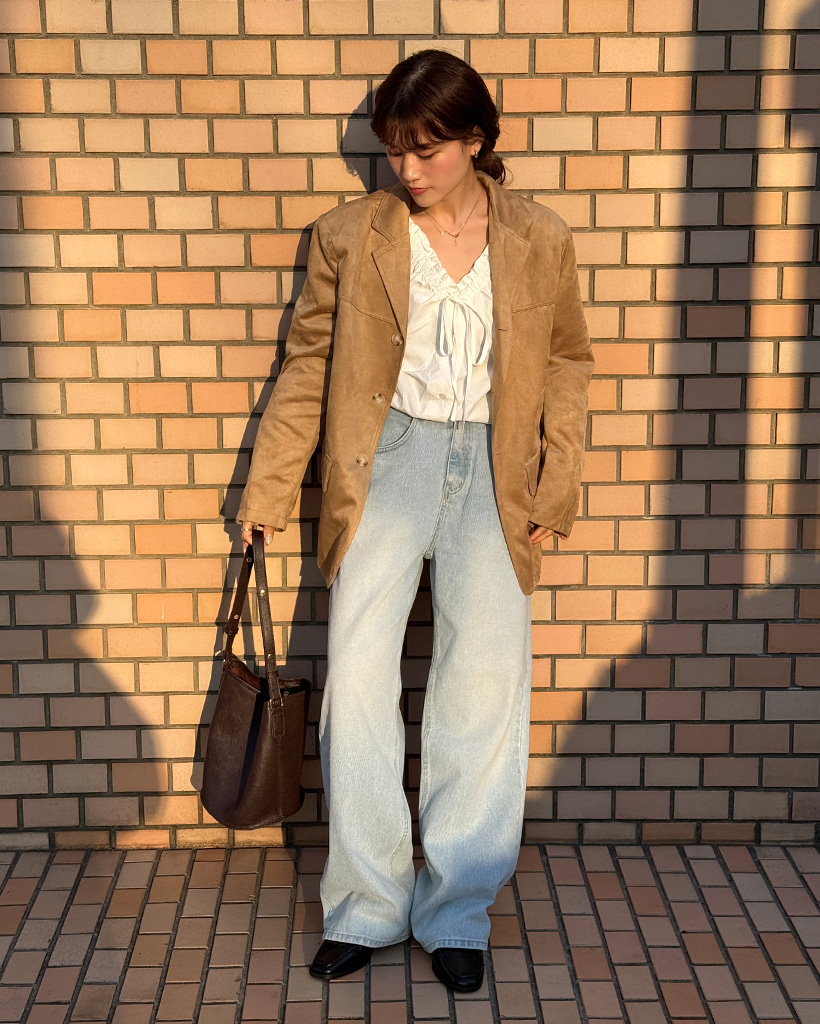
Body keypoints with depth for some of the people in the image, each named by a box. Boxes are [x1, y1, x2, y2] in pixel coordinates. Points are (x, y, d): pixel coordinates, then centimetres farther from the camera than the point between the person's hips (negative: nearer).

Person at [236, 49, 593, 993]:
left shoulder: (541, 241, 4)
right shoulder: (348, 235, 3)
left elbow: (566, 368, 10)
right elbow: (307, 366, 7)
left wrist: (555, 492, 2)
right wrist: (267, 489, 4)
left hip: (493, 464, 0)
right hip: (385, 458, 0)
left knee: (485, 685, -4)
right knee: (356, 675, -7)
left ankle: (458, 914, 11)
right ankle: (365, 905, 8)